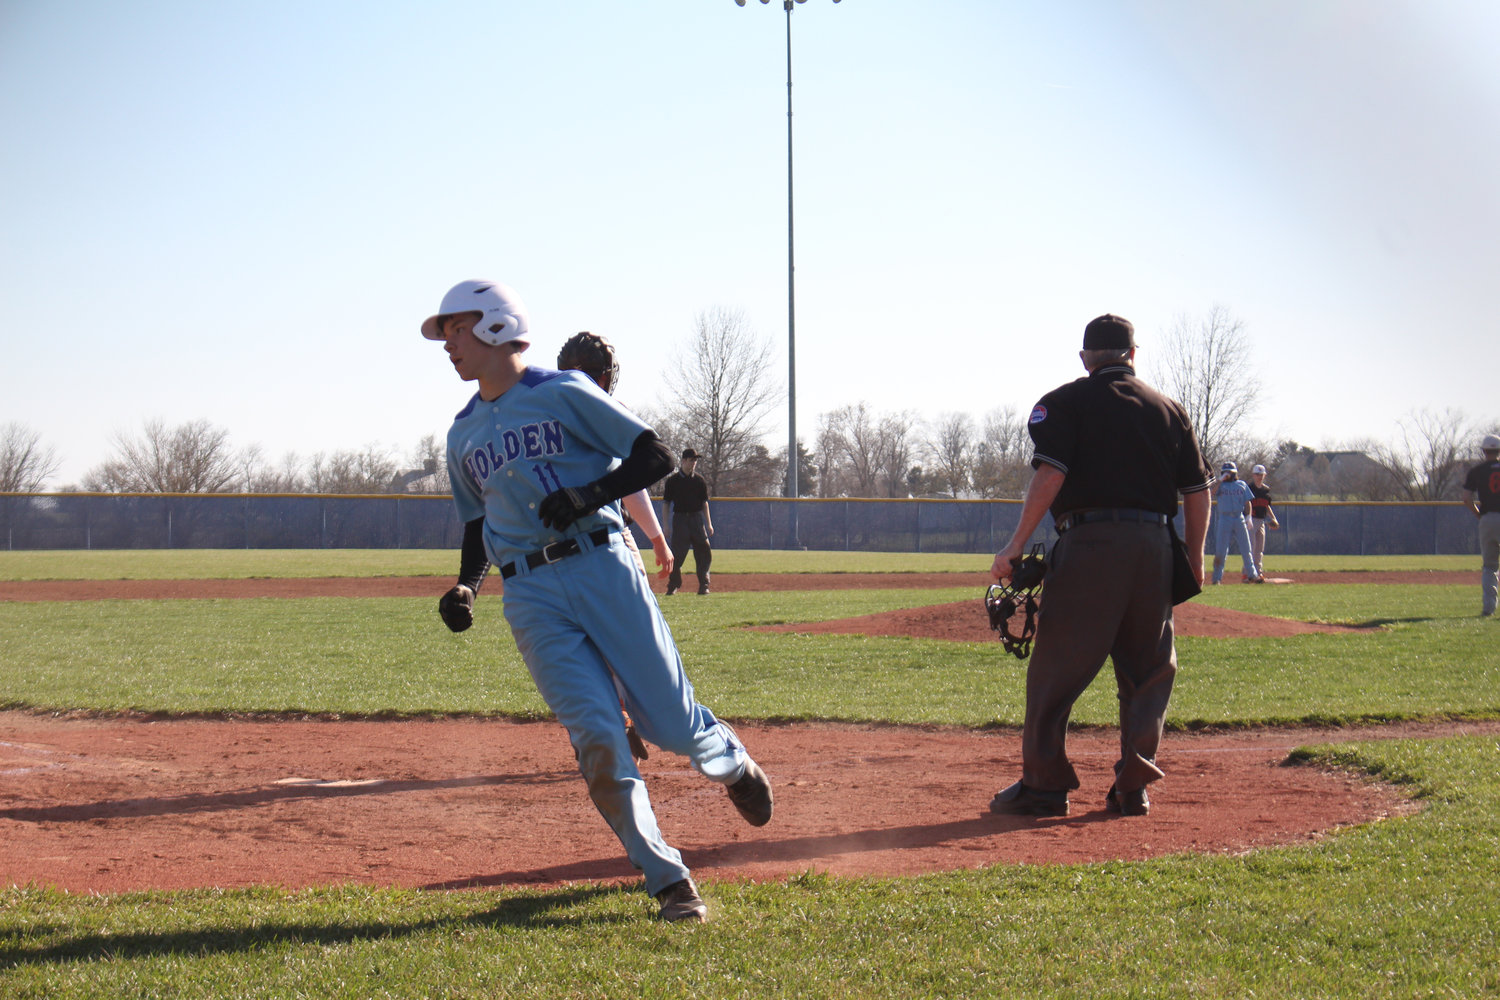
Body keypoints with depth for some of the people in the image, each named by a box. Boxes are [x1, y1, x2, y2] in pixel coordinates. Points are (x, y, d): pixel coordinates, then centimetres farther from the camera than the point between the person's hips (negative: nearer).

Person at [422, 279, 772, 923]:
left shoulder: (564, 394, 0)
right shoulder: (463, 436, 16)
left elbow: (656, 457, -4)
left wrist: (589, 495, -17)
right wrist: (466, 586, 8)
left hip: (602, 567, -3)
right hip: (530, 599, 4)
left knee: (669, 722, -2)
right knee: (596, 738, -11)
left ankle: (730, 762, 34)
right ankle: (668, 882, -5)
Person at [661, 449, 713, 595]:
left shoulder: (699, 480, 10)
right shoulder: (673, 480, 2)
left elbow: (704, 503, 13)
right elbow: (666, 503, 3)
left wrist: (709, 524, 6)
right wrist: (666, 525, -4)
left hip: (697, 518, 2)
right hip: (680, 518, -2)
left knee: (704, 553, -5)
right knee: (677, 555, -4)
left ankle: (703, 585, 1)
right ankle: (673, 585, 7)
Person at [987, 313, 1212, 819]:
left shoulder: (1065, 402, 3)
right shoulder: (1169, 409, 16)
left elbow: (1049, 474, -10)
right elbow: (1198, 490, 13)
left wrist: (1017, 545, -9)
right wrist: (1194, 559, 22)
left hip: (1090, 541, -4)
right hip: (1155, 545, 4)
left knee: (1056, 668, 0)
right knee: (1148, 670, 13)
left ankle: (1044, 785, 0)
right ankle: (1133, 786, 10)